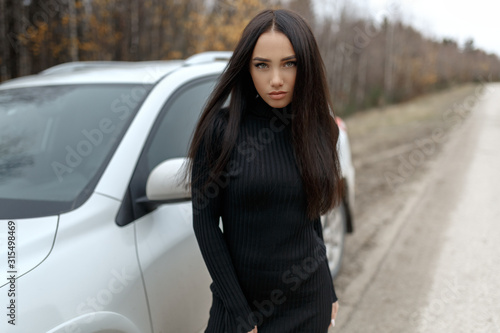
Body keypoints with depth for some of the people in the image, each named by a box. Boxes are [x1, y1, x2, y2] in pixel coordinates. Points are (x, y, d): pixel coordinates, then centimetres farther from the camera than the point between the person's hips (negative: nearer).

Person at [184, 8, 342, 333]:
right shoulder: (221, 128, -14)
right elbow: (205, 221, -12)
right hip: (240, 296, -3)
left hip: (309, 300, 3)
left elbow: (310, 213, 8)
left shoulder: (319, 129, -3)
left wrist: (328, 292, 11)